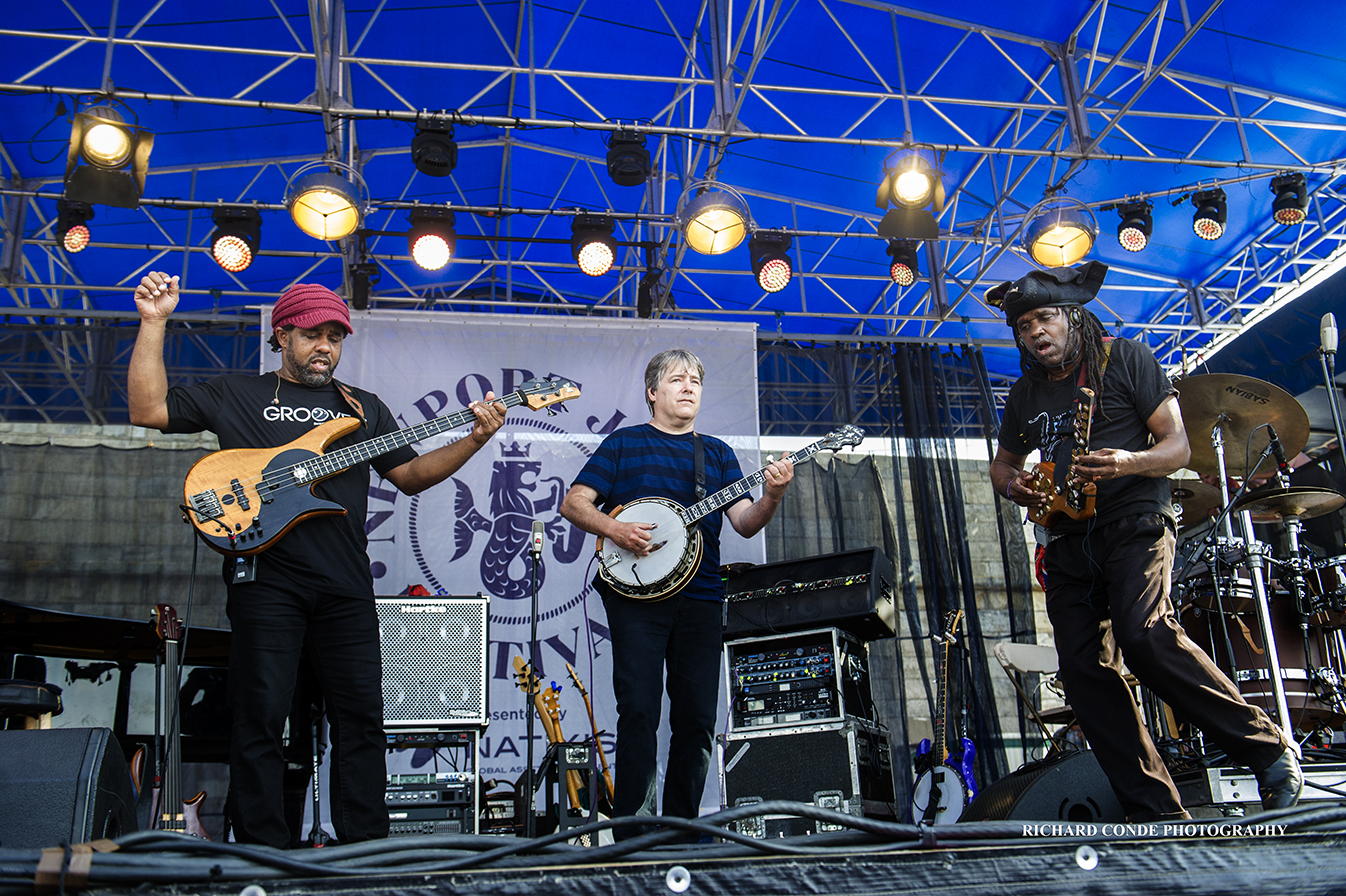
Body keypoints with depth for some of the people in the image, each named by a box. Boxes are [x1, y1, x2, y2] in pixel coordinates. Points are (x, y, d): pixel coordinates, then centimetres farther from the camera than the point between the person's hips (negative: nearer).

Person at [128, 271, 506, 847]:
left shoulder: (364, 408, 20)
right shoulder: (235, 395, 13)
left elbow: (411, 475, 15)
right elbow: (147, 410, 6)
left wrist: (475, 439, 1)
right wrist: (154, 324, -1)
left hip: (346, 585, 3)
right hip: (265, 579, -2)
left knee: (361, 714, 3)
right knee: (260, 718, 0)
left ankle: (366, 847, 14)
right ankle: (262, 853, 12)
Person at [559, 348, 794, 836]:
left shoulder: (717, 453, 19)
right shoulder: (623, 443, 11)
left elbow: (746, 523, 8)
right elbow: (573, 503, 4)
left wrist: (772, 496, -12)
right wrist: (615, 529, -14)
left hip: (700, 598, 4)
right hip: (635, 594, -3)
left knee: (697, 718, 4)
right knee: (639, 710, -9)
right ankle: (633, 836, -2)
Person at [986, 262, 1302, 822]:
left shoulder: (1125, 360, 3)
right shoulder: (1025, 394, 17)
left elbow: (1178, 445, -1)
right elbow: (1003, 461, 29)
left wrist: (1129, 463, -23)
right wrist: (1012, 485, 4)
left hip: (1135, 526, -5)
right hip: (1068, 543, 5)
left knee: (1144, 636, -28)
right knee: (1084, 668, -6)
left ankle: (1267, 749, -10)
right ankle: (1157, 814, -2)